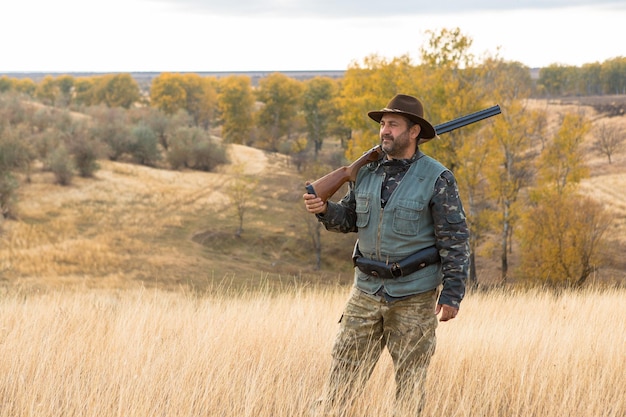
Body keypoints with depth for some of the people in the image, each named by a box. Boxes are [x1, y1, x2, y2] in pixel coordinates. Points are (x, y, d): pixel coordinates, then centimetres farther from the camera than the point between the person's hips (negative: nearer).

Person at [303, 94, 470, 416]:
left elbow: (455, 239, -10)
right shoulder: (368, 171, 5)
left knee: (410, 381, 5)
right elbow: (349, 219, 14)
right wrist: (324, 210, -8)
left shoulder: (437, 179, -10)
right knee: (345, 370, 4)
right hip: (367, 290, 4)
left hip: (414, 296, -4)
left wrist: (452, 293, -15)